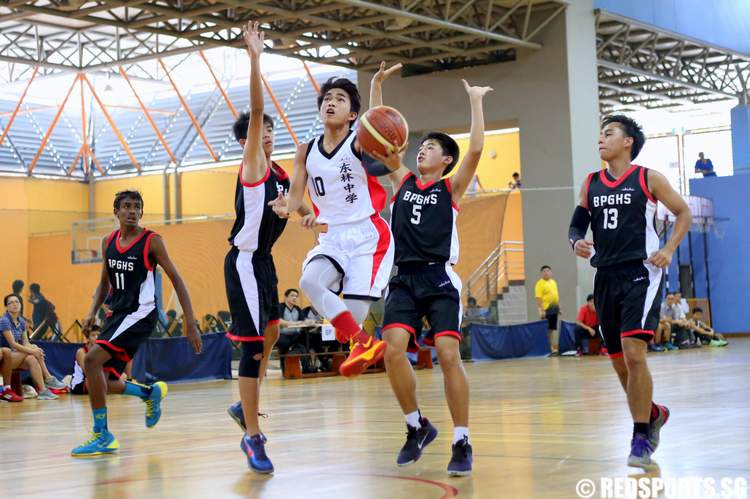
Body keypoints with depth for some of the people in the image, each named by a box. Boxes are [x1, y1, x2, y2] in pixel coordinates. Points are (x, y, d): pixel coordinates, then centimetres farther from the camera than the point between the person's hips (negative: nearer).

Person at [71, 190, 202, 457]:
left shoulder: (151, 241, -10)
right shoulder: (108, 242, 8)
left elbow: (176, 280, -9)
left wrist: (190, 324, -13)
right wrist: (93, 312, 1)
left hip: (140, 314, -7)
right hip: (117, 314, 7)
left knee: (92, 359, -23)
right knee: (103, 382, 4)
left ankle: (102, 436, -14)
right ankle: (150, 392, 32)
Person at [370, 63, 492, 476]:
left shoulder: (451, 188, 4)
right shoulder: (402, 180, 15)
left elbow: (476, 150, -11)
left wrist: (475, 101, -6)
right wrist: (376, 84, 7)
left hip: (439, 279, -3)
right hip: (404, 278, 4)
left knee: (448, 356, -13)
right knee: (393, 351, -13)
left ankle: (462, 443, -4)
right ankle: (417, 426, 8)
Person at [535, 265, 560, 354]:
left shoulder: (553, 282, 15)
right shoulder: (540, 284, -10)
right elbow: (538, 298, -15)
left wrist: (558, 306, 18)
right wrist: (542, 310, -21)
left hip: (554, 309, 8)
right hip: (546, 310, -8)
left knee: (553, 328, 11)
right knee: (547, 329, -5)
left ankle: (554, 347, 17)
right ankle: (550, 348, -2)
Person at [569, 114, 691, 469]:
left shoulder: (647, 178, -1)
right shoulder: (591, 183, 11)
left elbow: (683, 213, 7)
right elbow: (576, 225, 13)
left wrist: (668, 250, -7)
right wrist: (577, 242, -10)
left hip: (641, 274, -5)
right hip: (606, 278, 6)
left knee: (633, 352, -20)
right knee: (619, 361, 10)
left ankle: (641, 439, -10)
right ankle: (653, 414, 36)